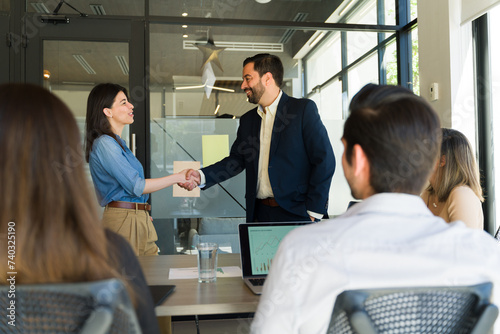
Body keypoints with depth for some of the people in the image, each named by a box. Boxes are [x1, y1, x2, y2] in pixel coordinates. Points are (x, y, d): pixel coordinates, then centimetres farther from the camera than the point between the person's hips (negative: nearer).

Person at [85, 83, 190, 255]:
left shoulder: (117, 142, 19)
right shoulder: (104, 143, -13)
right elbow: (136, 186, -17)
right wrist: (177, 178, -11)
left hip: (139, 219, 9)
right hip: (123, 220, -9)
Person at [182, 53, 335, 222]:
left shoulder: (304, 109, -4)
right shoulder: (247, 120, 15)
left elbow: (324, 160, -8)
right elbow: (236, 160, 13)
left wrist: (313, 213, -11)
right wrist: (202, 176, -3)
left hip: (296, 214, -5)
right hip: (260, 213, 5)